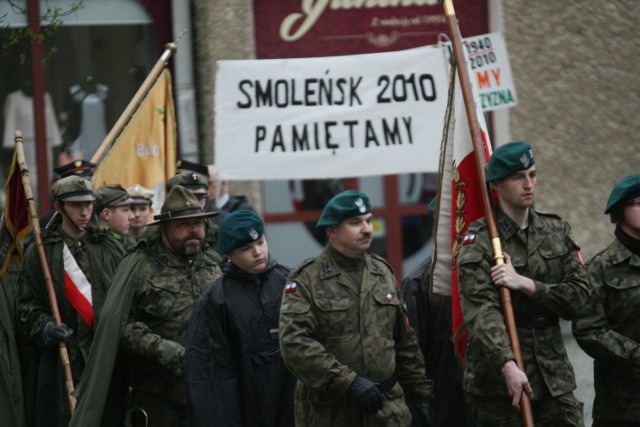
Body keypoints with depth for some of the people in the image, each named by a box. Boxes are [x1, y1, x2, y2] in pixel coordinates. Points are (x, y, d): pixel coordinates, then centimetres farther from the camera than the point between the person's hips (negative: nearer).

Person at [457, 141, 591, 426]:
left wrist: (525, 284, -13)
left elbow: (579, 297, 2)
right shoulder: (479, 240, -6)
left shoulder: (557, 232, 11)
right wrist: (508, 365, -34)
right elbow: (481, 312, -19)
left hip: (554, 381, 4)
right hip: (498, 382, -4)